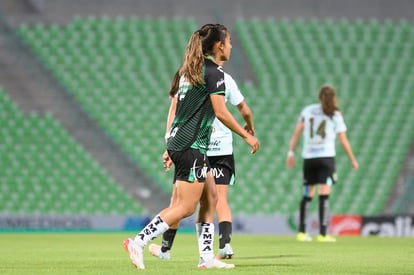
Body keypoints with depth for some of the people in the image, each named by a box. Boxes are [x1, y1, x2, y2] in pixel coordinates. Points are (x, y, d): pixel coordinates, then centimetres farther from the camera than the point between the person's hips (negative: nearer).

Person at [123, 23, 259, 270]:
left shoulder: (189, 71, 17)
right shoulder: (214, 72, -10)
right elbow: (220, 112, -15)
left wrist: (171, 148, 24)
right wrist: (247, 136, -6)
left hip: (179, 141, 10)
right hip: (192, 146, -10)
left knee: (210, 198, 13)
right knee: (186, 206, -8)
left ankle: (207, 257, 12)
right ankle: (138, 242, -12)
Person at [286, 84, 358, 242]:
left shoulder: (307, 110, 8)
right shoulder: (335, 115, 0)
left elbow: (296, 133, 5)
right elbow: (343, 141, 0)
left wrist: (291, 153, 9)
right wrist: (353, 160, 10)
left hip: (308, 157, 3)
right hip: (326, 157, -3)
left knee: (307, 195, 11)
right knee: (324, 194, -6)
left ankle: (302, 232, 10)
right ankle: (322, 234, -12)